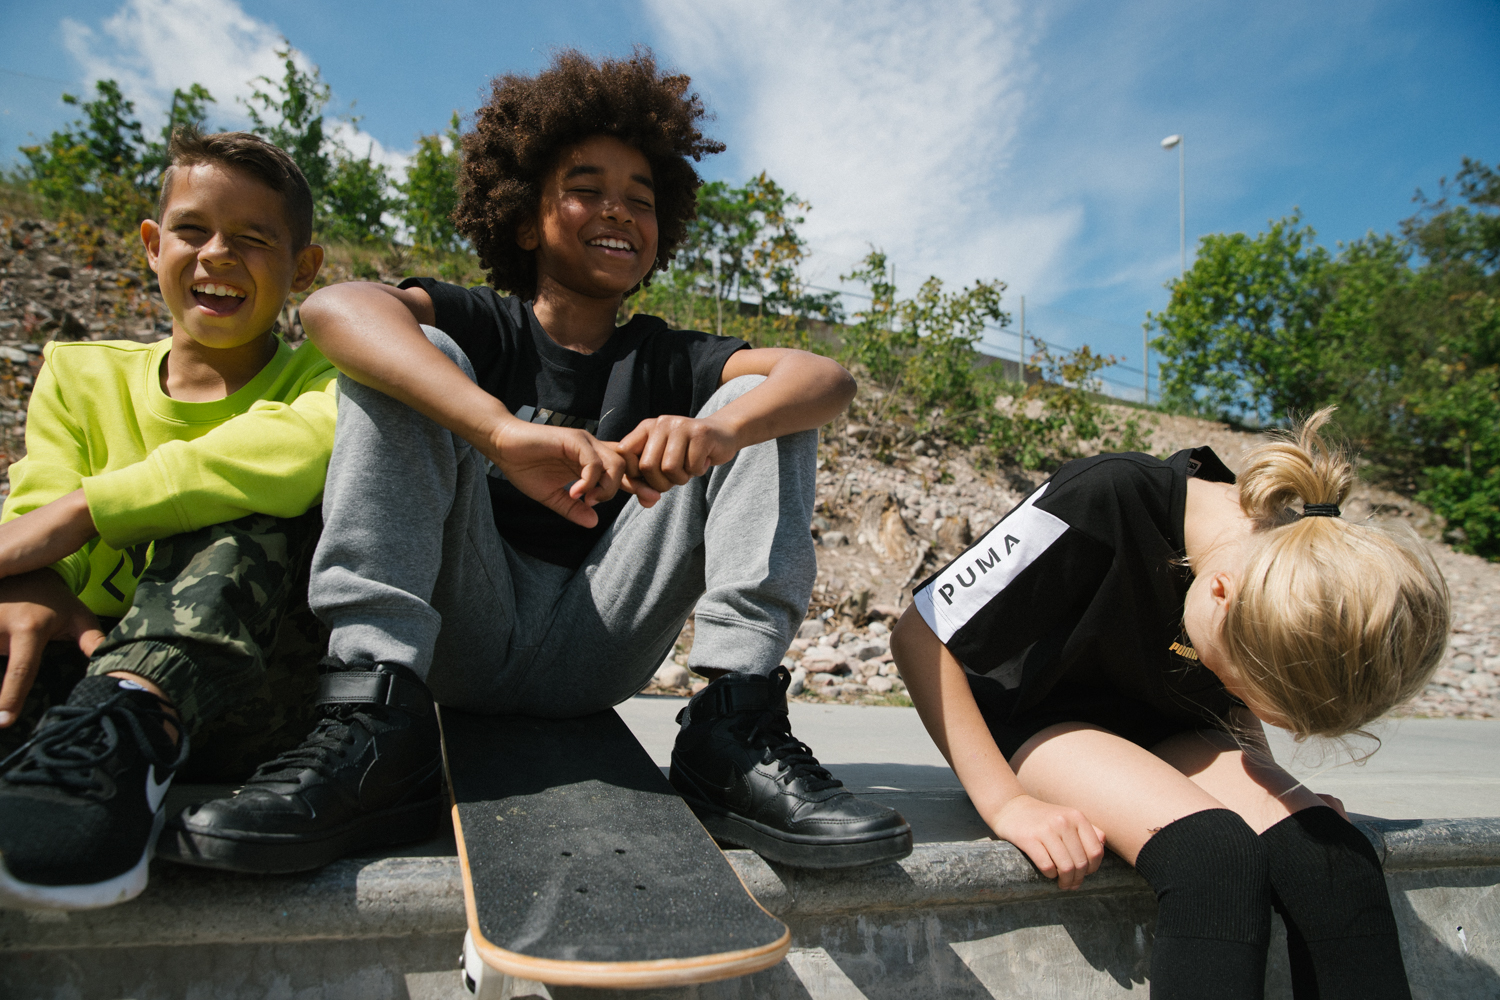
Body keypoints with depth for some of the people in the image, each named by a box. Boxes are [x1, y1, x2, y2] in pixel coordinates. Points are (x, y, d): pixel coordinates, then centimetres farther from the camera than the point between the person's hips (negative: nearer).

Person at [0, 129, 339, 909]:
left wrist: (85, 509, -24)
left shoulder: (317, 379, 4)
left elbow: (309, 446, -22)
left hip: (247, 697, -2)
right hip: (89, 665, 3)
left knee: (253, 506, -26)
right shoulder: (81, 377, 15)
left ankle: (128, 723, -42)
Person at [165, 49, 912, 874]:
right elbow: (333, 307, -18)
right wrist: (503, 433, -36)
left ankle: (736, 726, -23)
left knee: (762, 405, -6)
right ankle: (373, 697, -27)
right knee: (417, 354, -13)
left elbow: (829, 377, -8)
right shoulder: (478, 328, 7)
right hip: (459, 640, -1)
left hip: (595, 655, 2)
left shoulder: (666, 361, 11)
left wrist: (716, 430, -32)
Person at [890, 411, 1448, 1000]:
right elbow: (919, 636, -24)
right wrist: (1005, 801, -24)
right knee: (1215, 851, -31)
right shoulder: (1101, 503, -30)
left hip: (1164, 730, 5)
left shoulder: (1294, 575, -13)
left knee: (1334, 857, -22)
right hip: (1035, 721, -4)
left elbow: (1237, 708, 11)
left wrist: (1271, 788, -5)